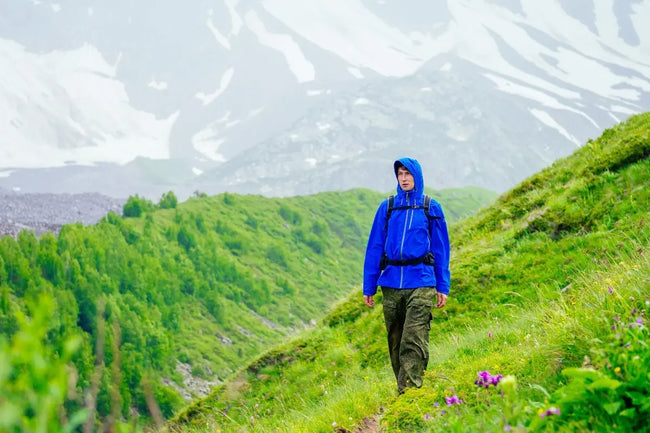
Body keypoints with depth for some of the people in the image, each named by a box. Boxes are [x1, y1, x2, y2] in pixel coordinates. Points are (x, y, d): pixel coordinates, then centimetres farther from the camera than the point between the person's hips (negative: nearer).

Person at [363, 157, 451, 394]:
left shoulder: (431, 208, 6)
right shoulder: (387, 207, 9)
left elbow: (441, 248, 9)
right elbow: (374, 248, 10)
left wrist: (443, 286, 5)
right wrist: (368, 287, 7)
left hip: (420, 283, -3)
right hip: (391, 284, 3)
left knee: (414, 339, -13)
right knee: (395, 340, 8)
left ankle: (410, 391, -16)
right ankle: (402, 388, 19)